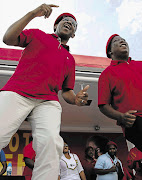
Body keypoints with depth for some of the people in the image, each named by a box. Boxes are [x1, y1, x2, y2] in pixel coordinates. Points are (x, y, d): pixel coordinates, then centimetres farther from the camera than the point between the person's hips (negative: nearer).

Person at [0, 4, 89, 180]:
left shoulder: (70, 59, 31)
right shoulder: (37, 35, 25)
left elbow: (66, 91, 28)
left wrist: (76, 99, 4)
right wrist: (32, 14, 3)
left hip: (48, 102, 2)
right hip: (16, 93, -2)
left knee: (51, 140, -29)